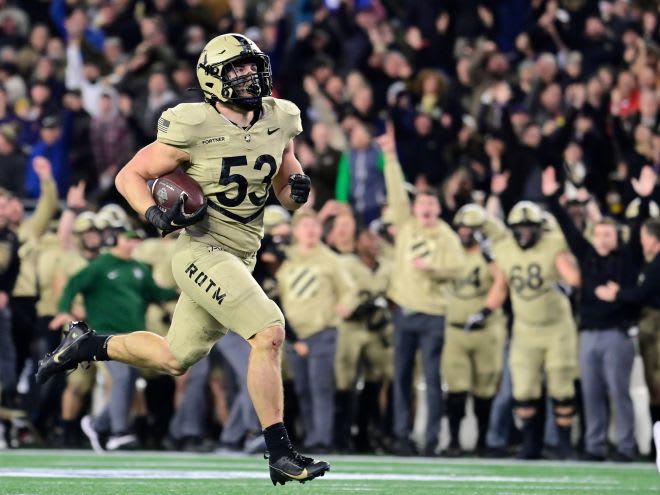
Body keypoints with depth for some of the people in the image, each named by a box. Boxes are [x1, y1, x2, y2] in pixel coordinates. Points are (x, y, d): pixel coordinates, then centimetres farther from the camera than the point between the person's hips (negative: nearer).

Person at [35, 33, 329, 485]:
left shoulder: (278, 121, 3)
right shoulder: (193, 129, -14)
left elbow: (288, 194, 13)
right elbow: (129, 176, -5)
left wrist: (299, 189, -11)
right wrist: (157, 216, -23)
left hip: (239, 260, 7)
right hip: (202, 250, -7)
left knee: (176, 360, 17)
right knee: (269, 333, -23)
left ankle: (87, 345, 38)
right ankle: (281, 455, -19)